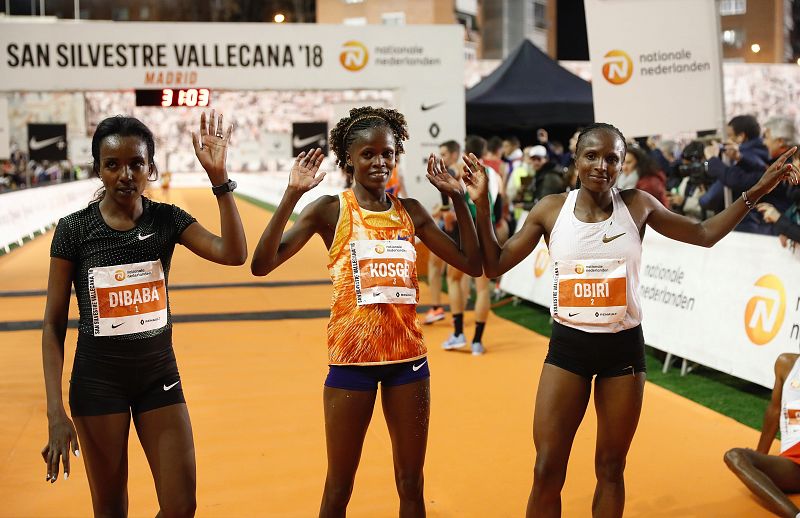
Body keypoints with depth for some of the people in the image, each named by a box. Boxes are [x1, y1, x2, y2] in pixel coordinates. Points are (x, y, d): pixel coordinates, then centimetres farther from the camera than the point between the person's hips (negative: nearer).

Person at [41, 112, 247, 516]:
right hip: (97, 380, -2)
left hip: (159, 375, 2)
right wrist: (55, 412, -13)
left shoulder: (167, 220, -4)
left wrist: (219, 178, -28)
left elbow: (234, 254, -20)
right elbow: (53, 324, -7)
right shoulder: (74, 229, -9)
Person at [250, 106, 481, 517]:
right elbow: (262, 265, -15)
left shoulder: (410, 211, 6)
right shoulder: (330, 210, -5)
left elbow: (472, 264, 6)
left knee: (411, 484, 13)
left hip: (408, 356, 3)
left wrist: (457, 197, 0)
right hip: (352, 357, -3)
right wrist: (292, 195, -20)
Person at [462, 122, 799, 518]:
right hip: (568, 345, -1)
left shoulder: (638, 205, -2)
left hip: (623, 347, 1)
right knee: (547, 472, 0)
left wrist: (755, 192, 3)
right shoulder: (551, 209, -4)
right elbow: (495, 265, -1)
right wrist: (481, 205, -12)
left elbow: (703, 235, 10)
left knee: (610, 469, 12)